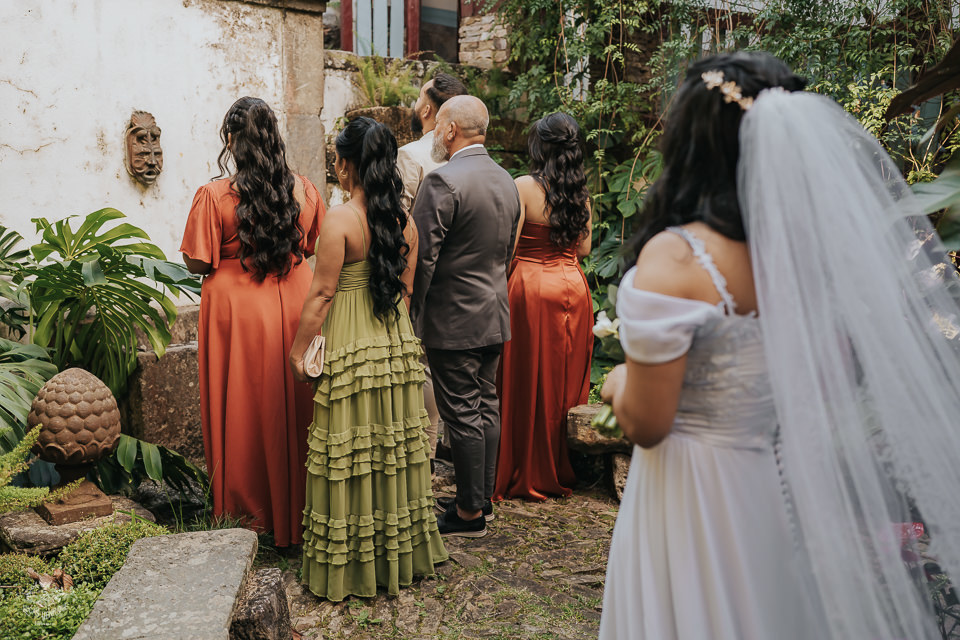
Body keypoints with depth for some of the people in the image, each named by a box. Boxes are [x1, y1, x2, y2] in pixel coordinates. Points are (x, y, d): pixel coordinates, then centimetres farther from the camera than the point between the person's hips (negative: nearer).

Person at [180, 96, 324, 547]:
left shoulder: (215, 195, -12)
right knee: (293, 407, 14)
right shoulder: (304, 189, -1)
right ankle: (295, 506, 27)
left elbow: (197, 263, -8)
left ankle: (251, 510, 22)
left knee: (245, 407, 10)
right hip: (295, 305, 3)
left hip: (237, 309, -3)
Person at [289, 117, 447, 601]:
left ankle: (350, 566, 16)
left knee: (349, 451, 4)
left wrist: (298, 350, -4)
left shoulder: (340, 219, -14)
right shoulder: (404, 221, 4)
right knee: (394, 445, 15)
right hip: (396, 344, 6)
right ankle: (400, 555, 29)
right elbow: (405, 289, 10)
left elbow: (321, 294, -13)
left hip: (349, 346, -6)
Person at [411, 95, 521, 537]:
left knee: (462, 415, 1)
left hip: (452, 319, -8)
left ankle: (470, 513, 12)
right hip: (495, 315, 8)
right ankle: (482, 496, 28)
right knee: (486, 408, 16)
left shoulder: (443, 182, -18)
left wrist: (411, 314, -8)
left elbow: (422, 257, -19)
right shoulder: (506, 181, 9)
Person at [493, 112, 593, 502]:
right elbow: (584, 247, 9)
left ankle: (526, 476, 16)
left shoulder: (524, 187, -10)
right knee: (566, 381, 13)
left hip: (531, 286, -5)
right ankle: (563, 471, 25)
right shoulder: (580, 191, 4)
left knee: (528, 384, 5)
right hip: (573, 285, 5)